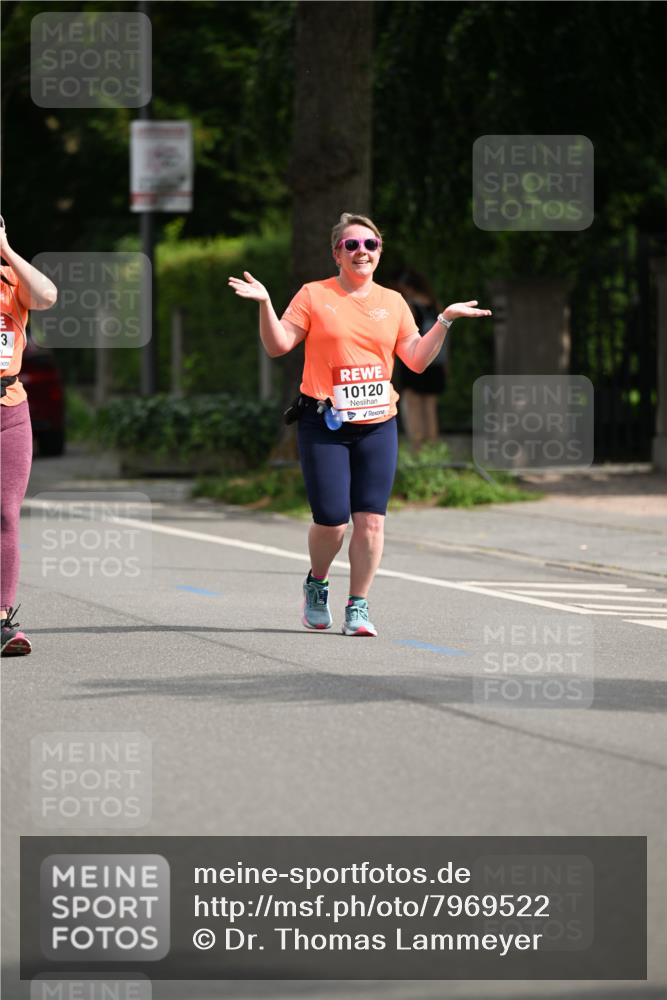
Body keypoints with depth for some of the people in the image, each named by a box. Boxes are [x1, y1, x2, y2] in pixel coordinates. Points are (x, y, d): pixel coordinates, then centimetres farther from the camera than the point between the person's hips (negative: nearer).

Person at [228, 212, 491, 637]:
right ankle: (317, 583, 22)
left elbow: (417, 360, 11)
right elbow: (278, 345, -2)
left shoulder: (393, 302, 12)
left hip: (378, 426, 3)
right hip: (324, 426, -3)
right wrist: (265, 304, -15)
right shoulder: (314, 295, 3)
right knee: (331, 520, -8)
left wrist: (445, 320, 3)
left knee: (371, 520, -5)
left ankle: (359, 606, 5)